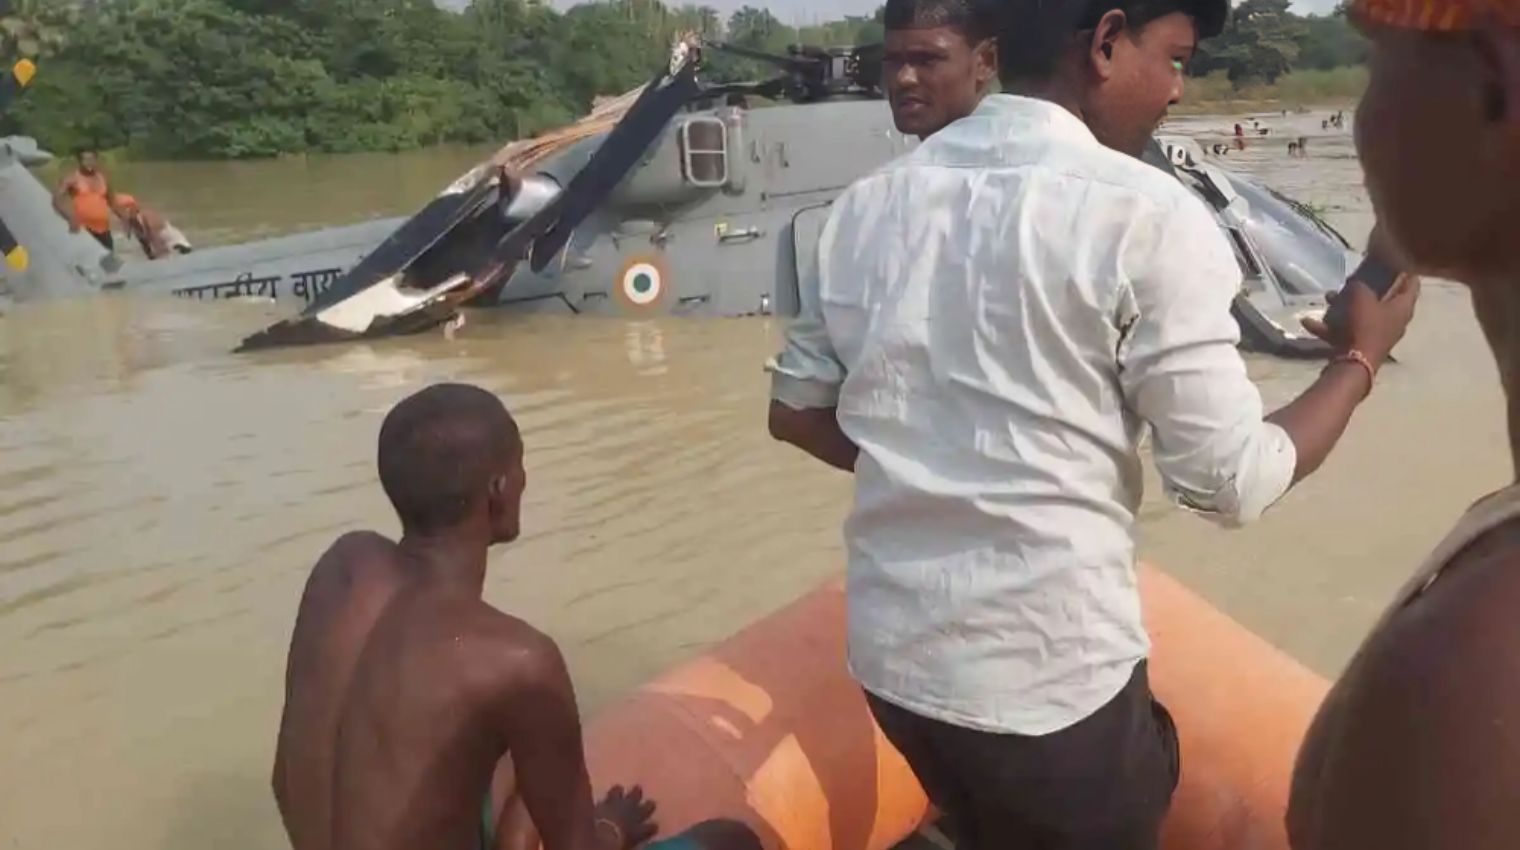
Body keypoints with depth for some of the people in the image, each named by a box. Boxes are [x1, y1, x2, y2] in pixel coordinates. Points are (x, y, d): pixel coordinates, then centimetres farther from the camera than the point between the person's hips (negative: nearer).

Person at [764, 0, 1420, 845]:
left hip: (894, 652, 5)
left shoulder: (871, 203, 1)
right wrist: (1360, 358, 4)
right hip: (1052, 677, -5)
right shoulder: (1144, 216, -16)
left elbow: (795, 411, 9)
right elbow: (1234, 482, -12)